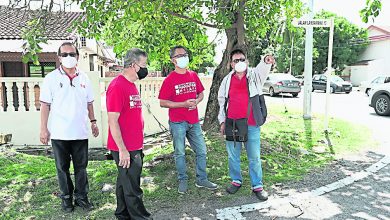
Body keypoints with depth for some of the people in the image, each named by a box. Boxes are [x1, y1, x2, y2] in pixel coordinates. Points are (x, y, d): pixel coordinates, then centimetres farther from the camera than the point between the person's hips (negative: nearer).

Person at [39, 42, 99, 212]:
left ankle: (81, 197, 24)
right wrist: (44, 128, -7)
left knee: (81, 167, 10)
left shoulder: (84, 78, 6)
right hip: (59, 134, -2)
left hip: (81, 132, 2)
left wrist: (93, 122, 9)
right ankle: (66, 198, 26)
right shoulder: (51, 78, -3)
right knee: (62, 168, 11)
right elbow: (45, 105, -4)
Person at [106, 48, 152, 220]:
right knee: (132, 188, 4)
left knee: (125, 183, 21)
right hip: (125, 149, -9)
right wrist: (122, 150, -19)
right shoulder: (117, 86, -18)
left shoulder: (132, 85, 11)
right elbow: (113, 121, -20)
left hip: (134, 147, 9)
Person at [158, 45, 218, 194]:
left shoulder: (193, 76, 6)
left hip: (194, 121, 5)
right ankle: (183, 181, 25)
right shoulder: (169, 79, -8)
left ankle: (201, 179, 26)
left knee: (201, 151, 10)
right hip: (177, 122, -5)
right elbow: (162, 103, -10)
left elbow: (201, 93, 16)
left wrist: (197, 101, -7)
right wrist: (183, 104, -19)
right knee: (180, 153, 7)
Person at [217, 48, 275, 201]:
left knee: (254, 157, 6)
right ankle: (236, 181, 32)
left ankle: (257, 185, 20)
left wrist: (266, 61, -47)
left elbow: (262, 70, -24)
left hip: (251, 125, -2)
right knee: (233, 156, 14)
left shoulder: (254, 76, 0)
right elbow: (221, 101, 13)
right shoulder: (227, 80, 6)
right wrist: (222, 121, 9)